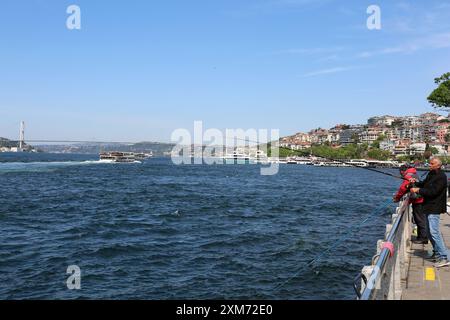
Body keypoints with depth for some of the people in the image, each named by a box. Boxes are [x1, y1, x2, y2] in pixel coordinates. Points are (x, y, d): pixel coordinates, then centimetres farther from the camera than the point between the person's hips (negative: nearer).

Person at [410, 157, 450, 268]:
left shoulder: (441, 177, -16)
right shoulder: (431, 174, 13)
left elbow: (433, 192, -23)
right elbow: (424, 184, 19)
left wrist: (418, 190, -20)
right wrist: (416, 182, 1)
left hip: (434, 208, -10)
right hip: (429, 207, 10)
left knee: (434, 232, -14)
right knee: (430, 232, 17)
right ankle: (437, 253, 30)